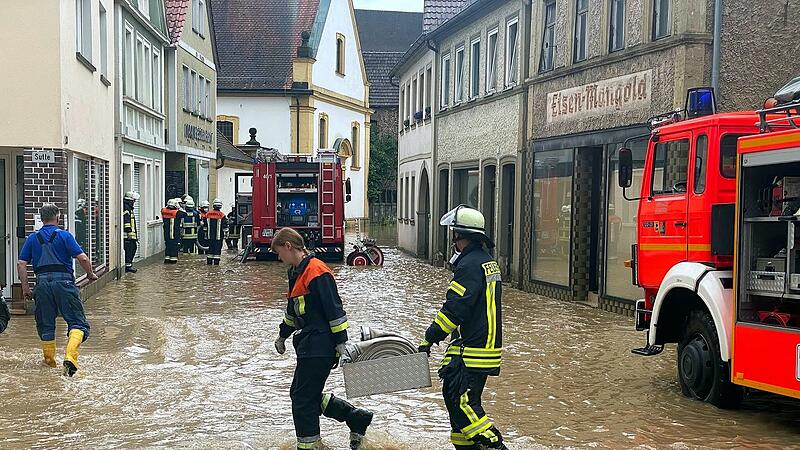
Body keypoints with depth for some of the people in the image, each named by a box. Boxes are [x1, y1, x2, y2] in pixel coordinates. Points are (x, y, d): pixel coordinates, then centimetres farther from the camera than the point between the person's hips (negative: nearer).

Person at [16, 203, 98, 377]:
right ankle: (70, 356, -22)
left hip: (42, 283, 4)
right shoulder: (64, 235, 0)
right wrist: (90, 274, 9)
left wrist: (25, 287, 12)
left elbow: (21, 263, 6)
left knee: (45, 324, 16)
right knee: (77, 322, -2)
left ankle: (49, 360, 25)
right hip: (64, 282, -3)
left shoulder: (32, 238, 11)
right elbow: (82, 258, -7)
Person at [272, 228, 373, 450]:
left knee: (303, 399, -4)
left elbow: (334, 309, -19)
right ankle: (357, 418, 19)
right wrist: (282, 335, 39)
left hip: (320, 346, -10)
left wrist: (342, 344, -20)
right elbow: (293, 310, 29)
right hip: (309, 346, 10)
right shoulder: (297, 273, 16)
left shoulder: (316, 271, -16)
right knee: (303, 394, 13)